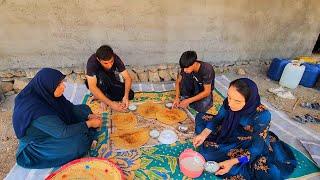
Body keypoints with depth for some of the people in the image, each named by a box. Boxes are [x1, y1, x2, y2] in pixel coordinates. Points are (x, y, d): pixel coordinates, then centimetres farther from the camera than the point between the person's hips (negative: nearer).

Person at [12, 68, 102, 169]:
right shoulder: (37, 110, -36)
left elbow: (71, 108, -3)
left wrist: (89, 116, -15)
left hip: (56, 128, 8)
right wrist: (89, 124, -25)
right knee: (78, 142, -29)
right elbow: (63, 132, -33)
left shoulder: (44, 94, -14)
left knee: (84, 109, 3)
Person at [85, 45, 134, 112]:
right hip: (96, 83, -3)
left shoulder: (116, 58, -25)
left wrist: (126, 96, -39)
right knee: (101, 75, -38)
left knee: (130, 94, -19)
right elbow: (92, 87, -40)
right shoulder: (92, 62, -33)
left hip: (110, 81, 3)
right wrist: (110, 103, -47)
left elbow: (128, 78, -23)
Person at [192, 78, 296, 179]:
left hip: (246, 146, -5)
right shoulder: (228, 103, -22)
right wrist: (204, 134, -20)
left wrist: (232, 162, -38)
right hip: (228, 135, 5)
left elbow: (257, 146, -27)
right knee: (201, 117, 3)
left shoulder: (261, 116, -34)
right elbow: (218, 118, -6)